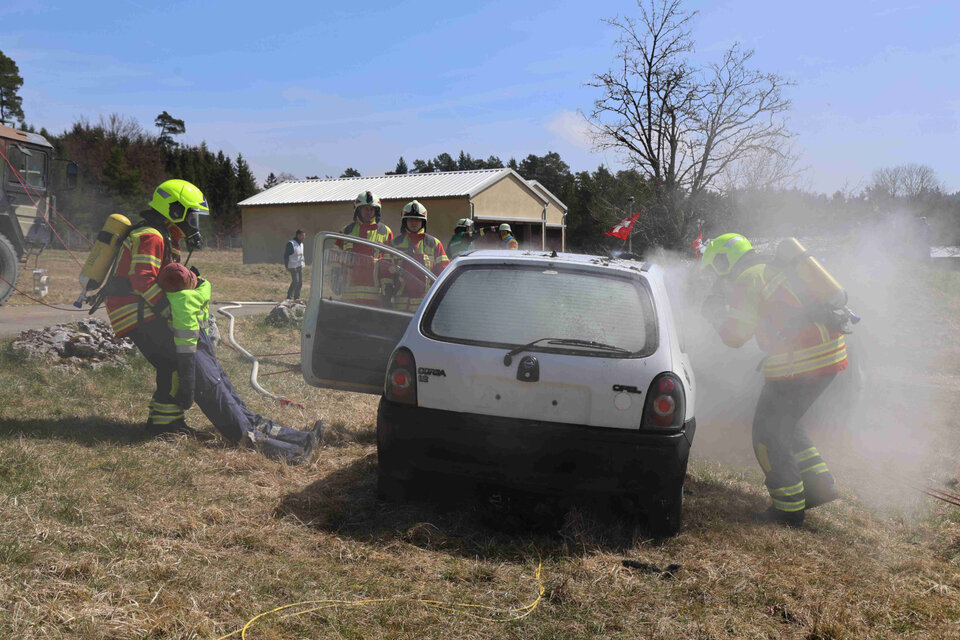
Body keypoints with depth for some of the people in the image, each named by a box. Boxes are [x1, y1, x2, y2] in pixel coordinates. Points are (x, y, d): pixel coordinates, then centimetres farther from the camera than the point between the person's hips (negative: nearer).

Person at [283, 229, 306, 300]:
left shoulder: (301, 243, 13)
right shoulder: (291, 243, -11)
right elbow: (286, 255, -11)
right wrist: (286, 266, -13)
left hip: (300, 265, 7)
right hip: (293, 266, -7)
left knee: (300, 282, 4)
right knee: (295, 281, -12)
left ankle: (297, 297, 12)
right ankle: (289, 297, -3)